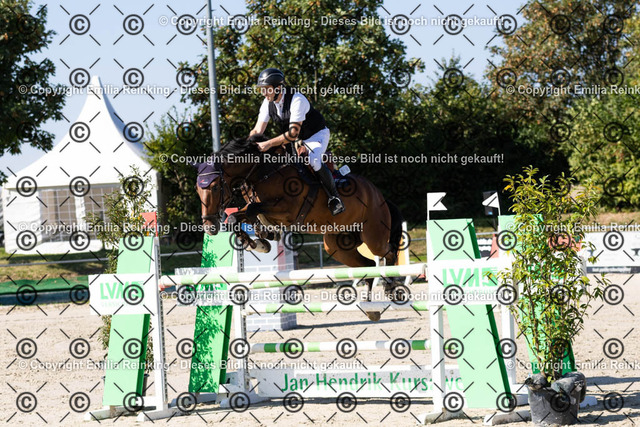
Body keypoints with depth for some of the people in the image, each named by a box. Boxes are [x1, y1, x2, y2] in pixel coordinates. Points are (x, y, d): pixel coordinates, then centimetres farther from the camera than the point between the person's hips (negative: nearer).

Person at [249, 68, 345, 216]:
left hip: (316, 135, -8)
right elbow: (258, 131, -9)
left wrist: (269, 144, -44)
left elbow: (293, 133, -36)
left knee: (313, 159, -32)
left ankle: (334, 197, -19)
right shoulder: (268, 103, -9)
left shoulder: (297, 100, -31)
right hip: (295, 141, 8)